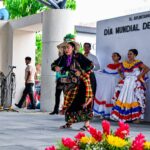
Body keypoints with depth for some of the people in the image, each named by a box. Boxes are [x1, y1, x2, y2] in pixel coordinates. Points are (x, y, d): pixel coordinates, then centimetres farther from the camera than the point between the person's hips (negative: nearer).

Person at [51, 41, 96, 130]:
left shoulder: (78, 56, -16)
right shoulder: (64, 58, -1)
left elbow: (91, 65, -19)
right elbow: (54, 64, 8)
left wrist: (81, 72, -25)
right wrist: (56, 67, -14)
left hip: (82, 81, -6)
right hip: (72, 83, 6)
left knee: (84, 102, -11)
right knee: (69, 102, 7)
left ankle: (87, 124, -8)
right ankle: (69, 122, 19)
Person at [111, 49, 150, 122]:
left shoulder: (138, 63, -3)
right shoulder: (124, 63, 11)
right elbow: (119, 69, 28)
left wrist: (140, 75, -12)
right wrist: (121, 75, 11)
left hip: (135, 84, -5)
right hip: (126, 83, 5)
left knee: (135, 99, -8)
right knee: (123, 99, 1)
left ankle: (136, 117, -5)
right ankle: (122, 116, 8)